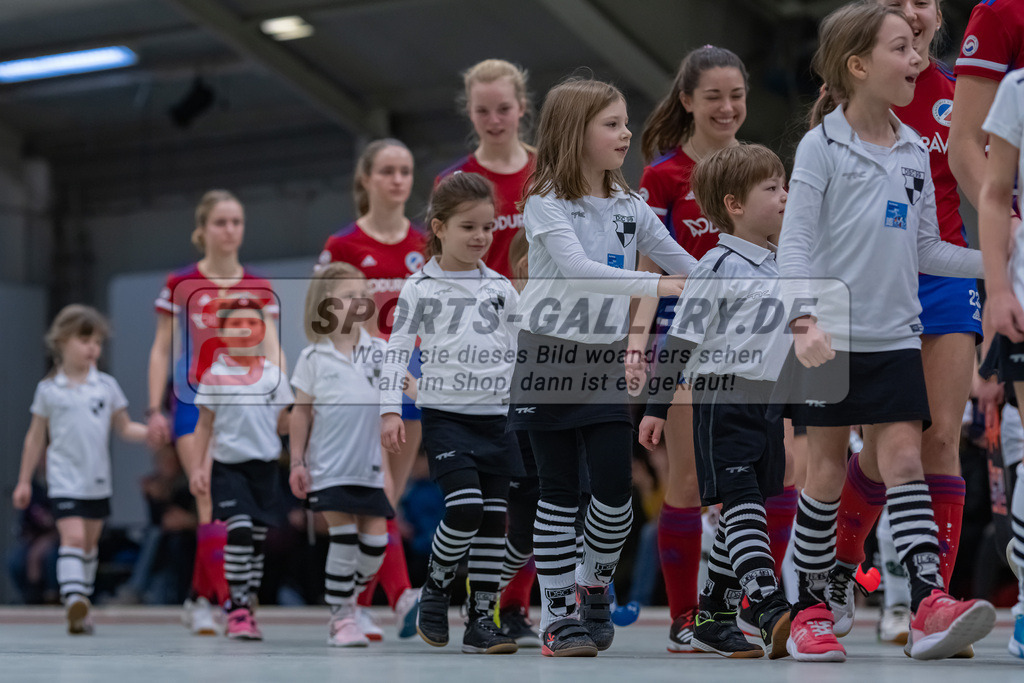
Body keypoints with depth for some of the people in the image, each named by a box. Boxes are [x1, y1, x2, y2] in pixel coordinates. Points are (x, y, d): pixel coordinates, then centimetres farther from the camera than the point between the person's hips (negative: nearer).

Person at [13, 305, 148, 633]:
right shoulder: (48, 389, -1)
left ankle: (81, 611, 21)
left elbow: (125, 428, 8)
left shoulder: (107, 386, 4)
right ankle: (73, 599, -28)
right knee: (72, 536, -19)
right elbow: (36, 437, 7)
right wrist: (24, 481, 8)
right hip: (64, 481, -3)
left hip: (98, 483, 3)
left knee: (90, 543, 10)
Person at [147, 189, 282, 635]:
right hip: (194, 403, -3)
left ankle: (200, 599, 19)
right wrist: (155, 409, -3)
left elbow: (270, 347, -3)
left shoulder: (259, 290, 7)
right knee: (214, 500, -14)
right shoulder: (181, 285, 2)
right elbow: (161, 350, 4)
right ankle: (233, 603, -16)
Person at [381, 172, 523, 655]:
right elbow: (397, 348, -3)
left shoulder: (501, 288, 10)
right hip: (445, 415, -4)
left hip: (495, 416, 4)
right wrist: (390, 410, -11)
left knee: (493, 519, 1)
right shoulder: (421, 289, -1)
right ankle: (434, 591, 7)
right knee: (465, 510, -18)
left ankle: (481, 620, 8)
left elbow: (520, 351, 15)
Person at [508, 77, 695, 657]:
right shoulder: (546, 204, -10)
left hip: (607, 360, 4)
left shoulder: (630, 206, 7)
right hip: (550, 357, -4)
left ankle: (594, 585, 23)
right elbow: (576, 267, -26)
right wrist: (655, 285, -33)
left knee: (615, 488, -2)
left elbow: (686, 266, 8)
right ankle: (558, 614, 9)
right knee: (560, 491, 0)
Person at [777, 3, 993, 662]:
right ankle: (812, 609, 14)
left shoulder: (914, 152, 10)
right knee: (827, 470, 3)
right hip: (831, 337, -4)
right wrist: (804, 318, -22)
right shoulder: (822, 146, -5)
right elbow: (795, 241, -9)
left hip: (895, 337, 4)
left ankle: (930, 606, -13)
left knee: (903, 459, -6)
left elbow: (926, 250, 16)